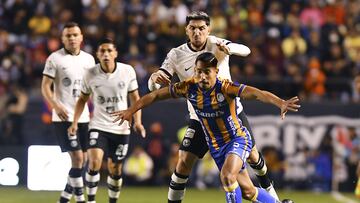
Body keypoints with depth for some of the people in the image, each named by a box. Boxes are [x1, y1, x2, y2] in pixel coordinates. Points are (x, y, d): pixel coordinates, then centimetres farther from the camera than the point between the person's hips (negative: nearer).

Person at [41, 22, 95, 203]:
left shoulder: (89, 59, 10)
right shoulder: (55, 58, -5)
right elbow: (45, 87, -7)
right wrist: (56, 106, -23)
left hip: (83, 117, 6)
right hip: (64, 117, -6)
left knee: (81, 160, 7)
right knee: (77, 157, -14)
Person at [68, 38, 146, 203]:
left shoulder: (128, 71, -7)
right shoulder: (90, 74, -6)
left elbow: (134, 97, 6)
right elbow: (83, 99, 8)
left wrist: (137, 121, -5)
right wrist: (75, 122, -1)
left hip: (121, 129, 1)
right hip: (98, 126, -1)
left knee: (115, 170, 8)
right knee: (94, 162, -21)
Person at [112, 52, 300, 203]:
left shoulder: (225, 88, -26)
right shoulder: (189, 87, -13)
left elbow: (256, 93, -40)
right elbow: (156, 95, -3)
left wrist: (281, 103, -56)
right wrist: (131, 110, -6)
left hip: (238, 138, -5)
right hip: (216, 146, 5)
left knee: (227, 176, -31)